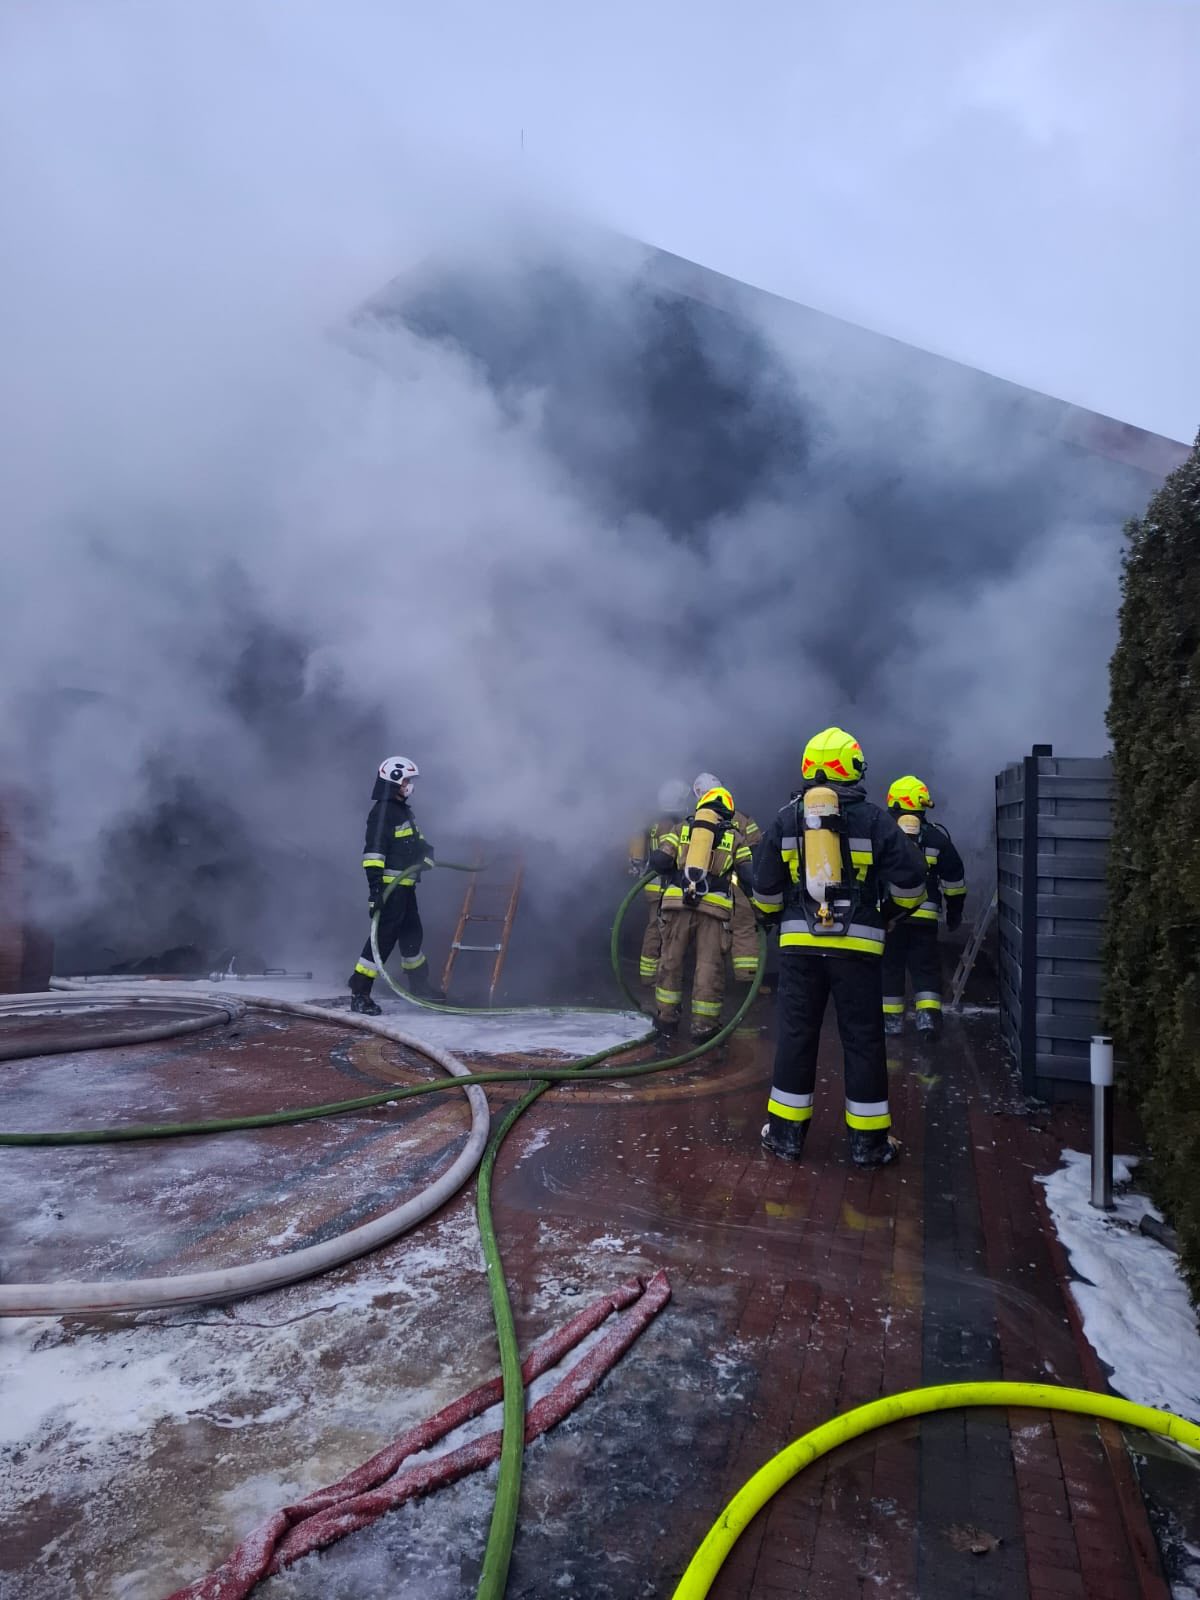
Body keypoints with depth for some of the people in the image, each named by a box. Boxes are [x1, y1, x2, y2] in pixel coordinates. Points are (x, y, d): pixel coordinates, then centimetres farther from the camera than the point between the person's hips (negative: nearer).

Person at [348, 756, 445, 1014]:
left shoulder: (403, 810, 16)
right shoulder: (382, 811, -15)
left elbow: (416, 841, 29)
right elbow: (373, 850, -22)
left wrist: (426, 852, 9)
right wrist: (375, 884, -28)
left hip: (405, 885, 10)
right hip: (389, 886, -10)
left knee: (412, 933, 19)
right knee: (384, 937, -10)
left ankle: (419, 983, 33)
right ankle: (359, 992, -6)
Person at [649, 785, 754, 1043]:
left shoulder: (683, 828, 17)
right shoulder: (735, 837, 16)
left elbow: (659, 860, 5)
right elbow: (749, 875, 7)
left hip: (677, 902, 1)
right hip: (714, 906, -1)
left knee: (671, 960, 12)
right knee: (709, 966, 5)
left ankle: (666, 1019, 20)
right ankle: (703, 1026, 9)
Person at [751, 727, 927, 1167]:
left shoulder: (786, 818, 4)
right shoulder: (874, 819, -1)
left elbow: (765, 889, 7)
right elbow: (909, 880, -2)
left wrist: (774, 917, 26)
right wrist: (890, 912, 16)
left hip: (800, 943, 2)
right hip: (857, 944, -1)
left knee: (796, 1034, 9)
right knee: (863, 1039, 6)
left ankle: (786, 1132, 15)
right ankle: (868, 1140, 13)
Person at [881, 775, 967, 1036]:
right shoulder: (937, 836, 6)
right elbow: (954, 877, 12)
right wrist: (955, 909, 22)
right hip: (924, 915, 1)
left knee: (890, 965, 9)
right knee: (925, 966, 8)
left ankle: (892, 1017, 14)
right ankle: (928, 1013, -4)